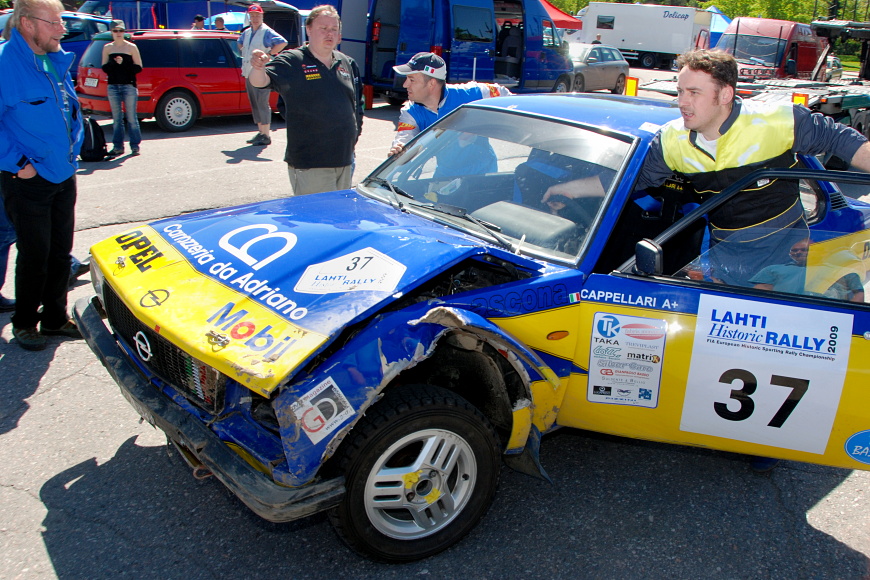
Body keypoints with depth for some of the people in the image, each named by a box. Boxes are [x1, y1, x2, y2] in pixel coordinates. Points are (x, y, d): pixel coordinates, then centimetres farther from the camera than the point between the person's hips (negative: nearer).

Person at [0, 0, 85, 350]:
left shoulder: (57, 62, 9)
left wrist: (73, 150, 12)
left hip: (63, 177, 7)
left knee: (60, 253, 13)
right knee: (34, 256, 1)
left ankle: (55, 318, 27)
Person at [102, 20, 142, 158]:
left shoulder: (131, 47, 2)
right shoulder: (107, 48, 10)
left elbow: (139, 68, -2)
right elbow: (104, 68, 6)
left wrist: (124, 63, -17)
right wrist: (113, 62, -14)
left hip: (129, 86, -3)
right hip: (113, 86, 3)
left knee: (131, 118, -2)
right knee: (116, 118, 6)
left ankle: (135, 145, 5)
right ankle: (118, 146, 11)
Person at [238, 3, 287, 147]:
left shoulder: (267, 31, -6)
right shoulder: (247, 32, 16)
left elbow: (283, 42, -19)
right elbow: (240, 43, 37)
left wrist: (268, 54, -16)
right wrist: (244, 52, 19)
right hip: (248, 74, 8)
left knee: (262, 104, -10)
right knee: (254, 104, 12)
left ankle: (266, 135, -8)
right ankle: (260, 132, 20)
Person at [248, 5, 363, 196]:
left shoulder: (348, 64, 12)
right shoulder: (291, 62, -5)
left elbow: (358, 103, 21)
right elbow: (259, 81, -21)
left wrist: (355, 135, 14)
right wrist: (258, 67, -43)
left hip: (344, 161, 6)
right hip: (309, 164, -6)